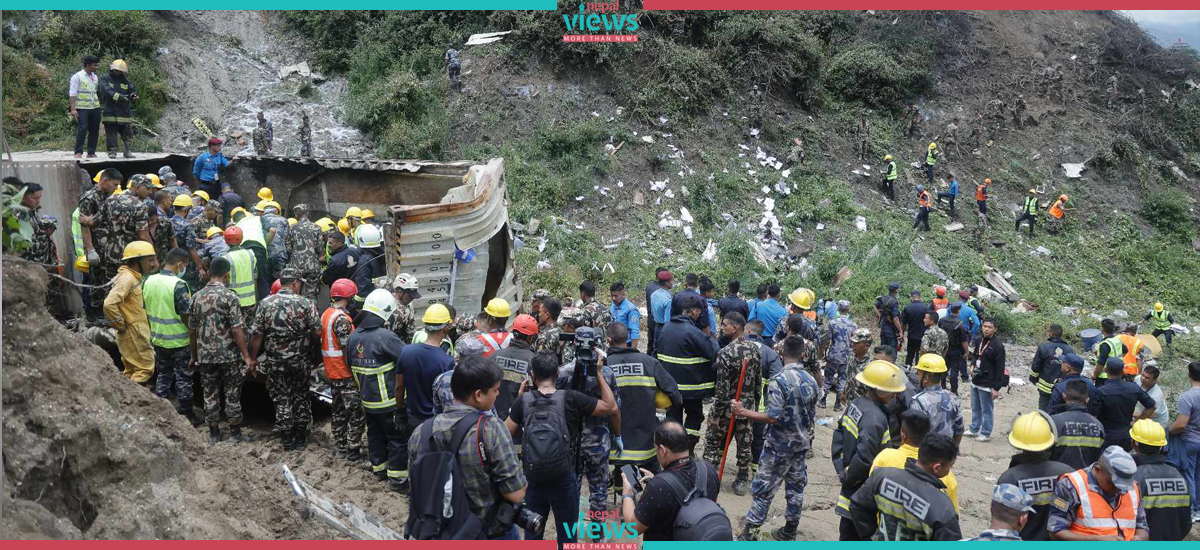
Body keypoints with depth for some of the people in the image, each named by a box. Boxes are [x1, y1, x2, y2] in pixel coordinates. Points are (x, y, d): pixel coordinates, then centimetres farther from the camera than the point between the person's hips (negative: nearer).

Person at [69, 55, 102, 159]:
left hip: (95, 108, 6)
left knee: (94, 130, 5)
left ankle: (91, 152, 13)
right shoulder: (77, 77, -3)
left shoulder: (95, 77, 16)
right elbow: (72, 93, -8)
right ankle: (78, 152, -8)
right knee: (82, 129, -12)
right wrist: (73, 109, -16)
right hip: (82, 108, -6)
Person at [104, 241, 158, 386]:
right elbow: (109, 304, -29)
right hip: (134, 334, -10)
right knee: (145, 368, -8)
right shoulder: (126, 278, -19)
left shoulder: (135, 277, 13)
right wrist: (121, 326, -19)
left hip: (139, 333, 10)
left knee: (131, 371, 17)